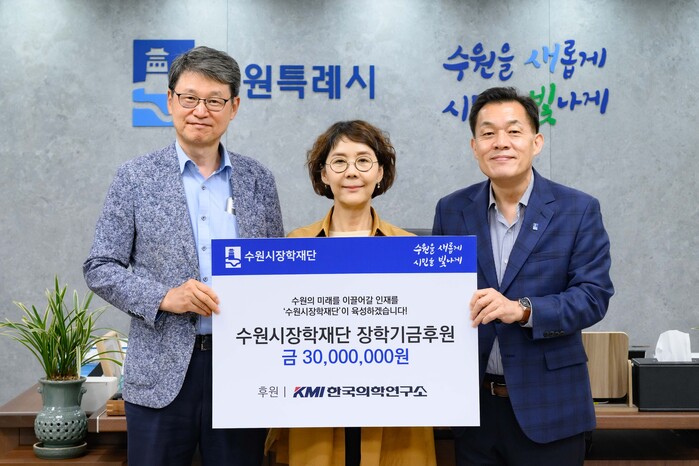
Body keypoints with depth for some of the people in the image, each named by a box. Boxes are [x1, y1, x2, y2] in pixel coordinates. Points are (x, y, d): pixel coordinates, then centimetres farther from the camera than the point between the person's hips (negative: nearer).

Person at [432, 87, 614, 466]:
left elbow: (593, 296, -9)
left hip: (548, 407, -2)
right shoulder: (451, 210, 4)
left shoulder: (578, 210, -3)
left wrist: (523, 310, -25)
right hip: (474, 405, 2)